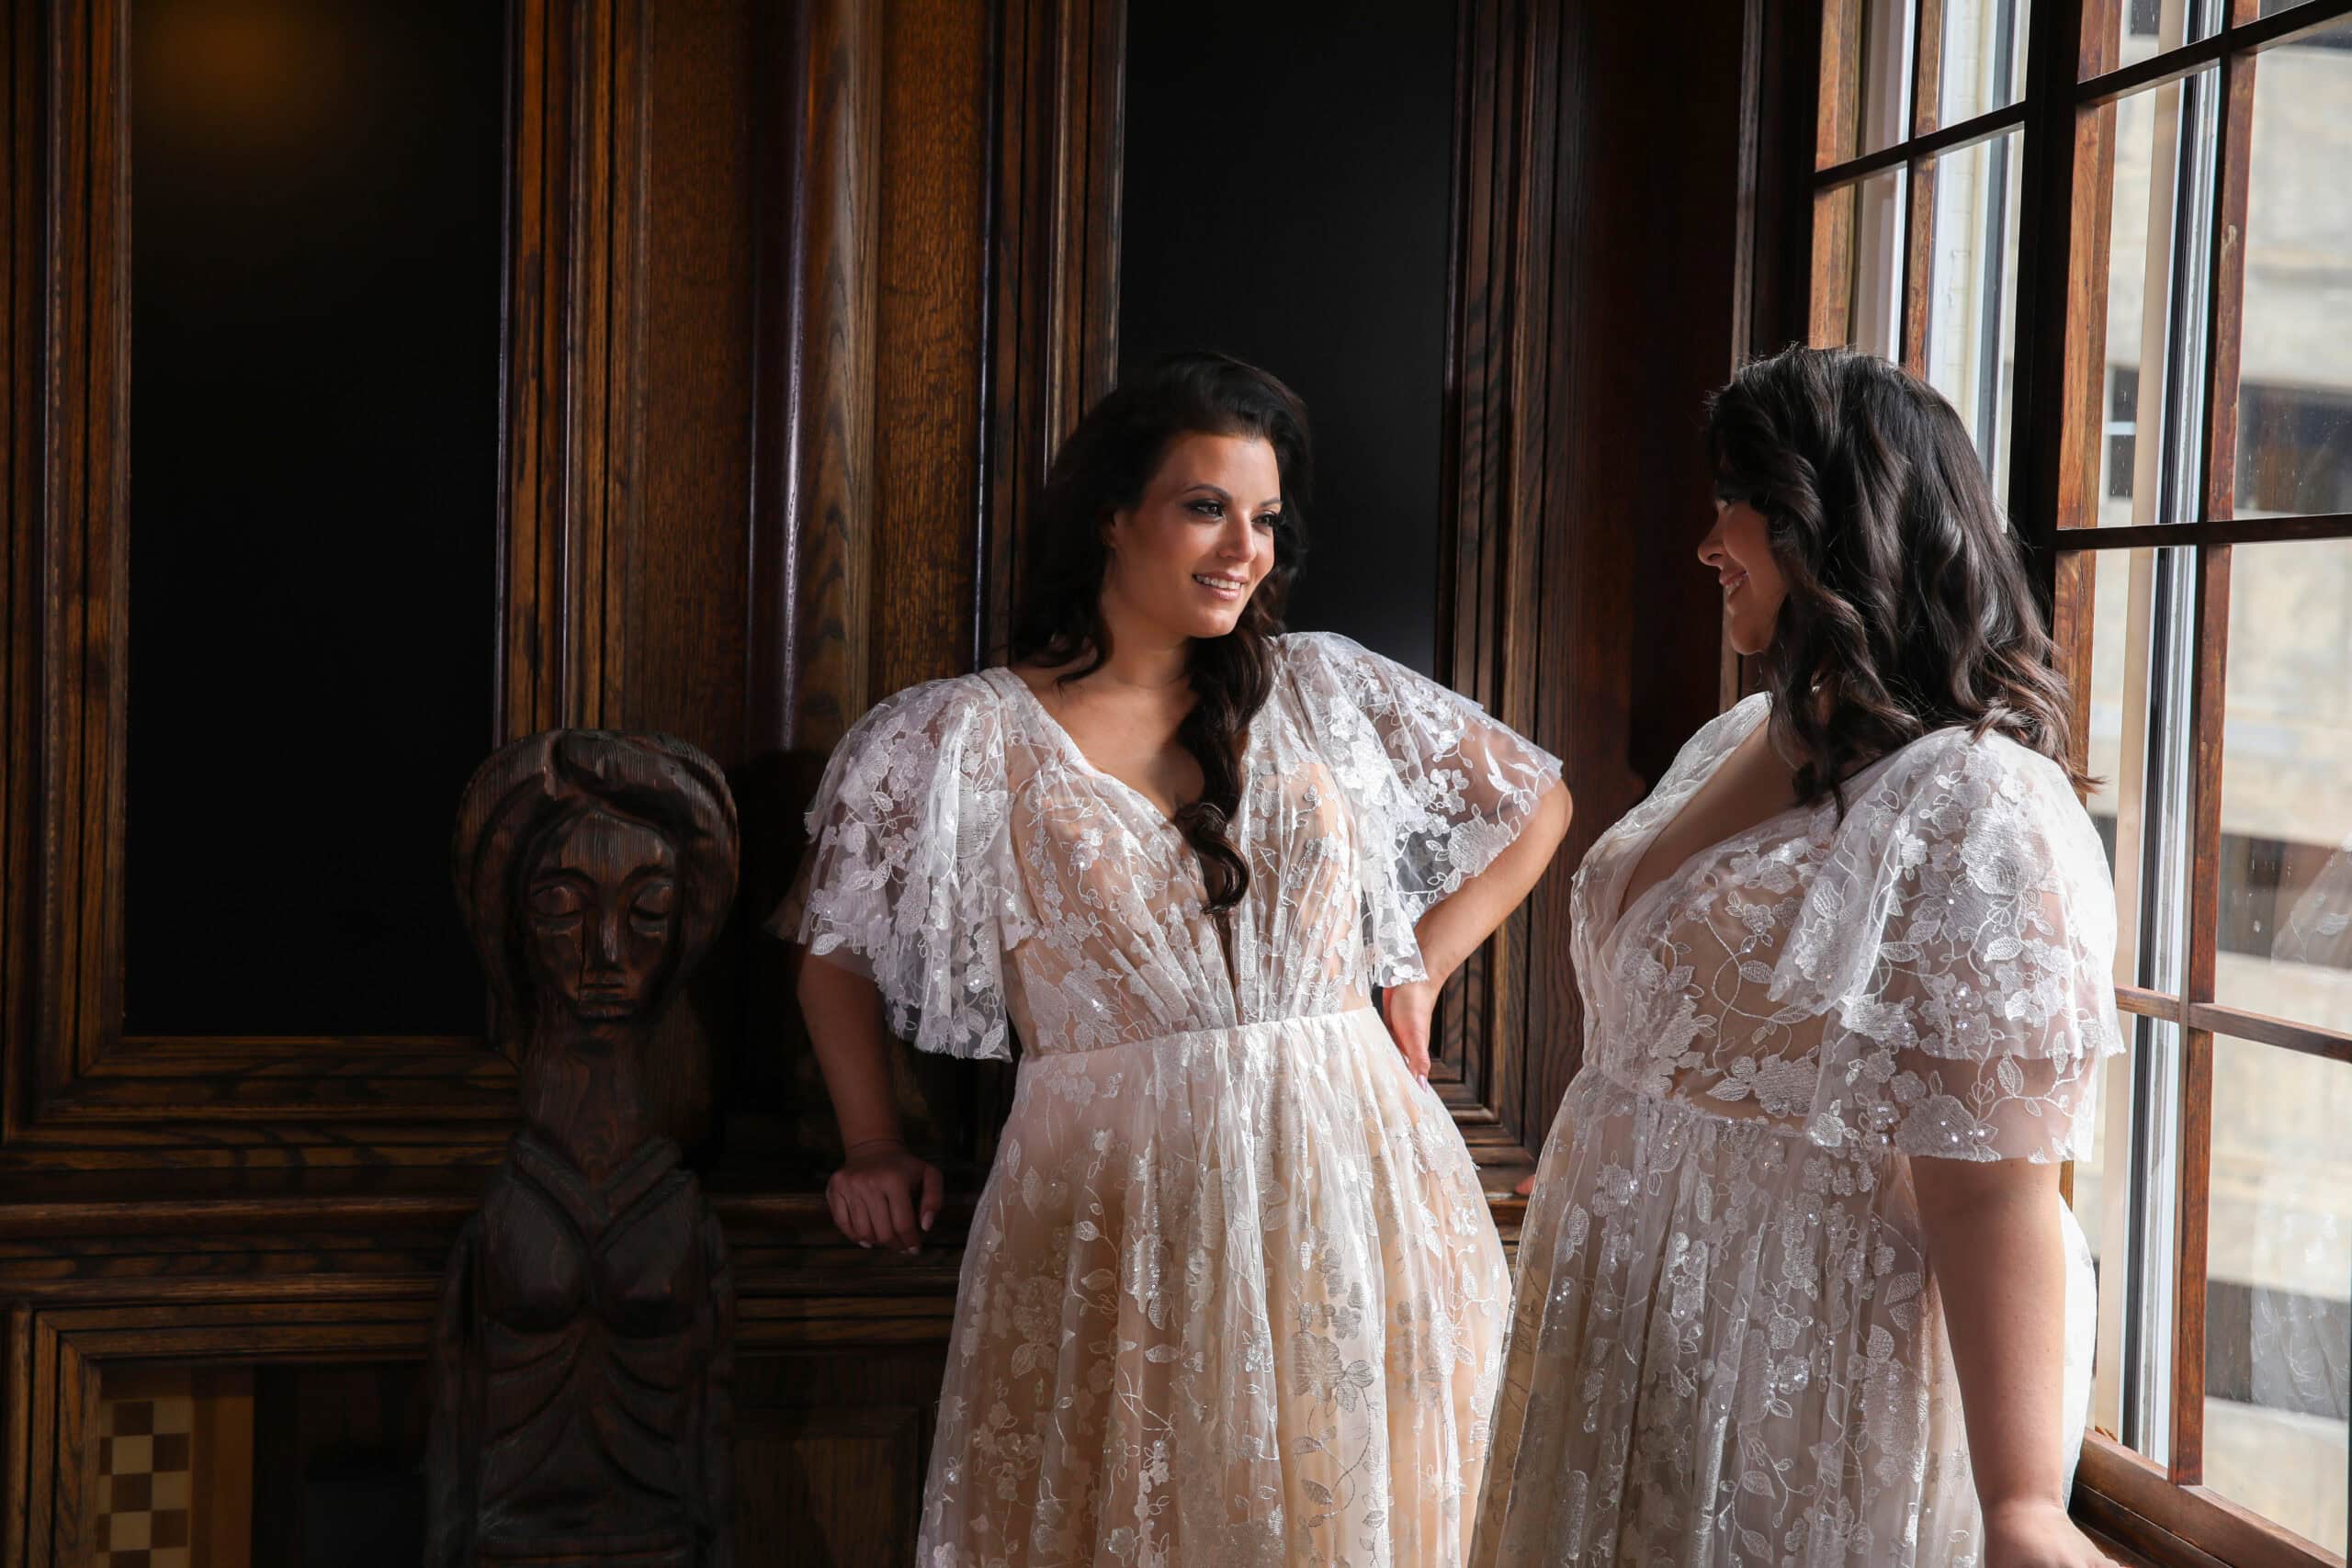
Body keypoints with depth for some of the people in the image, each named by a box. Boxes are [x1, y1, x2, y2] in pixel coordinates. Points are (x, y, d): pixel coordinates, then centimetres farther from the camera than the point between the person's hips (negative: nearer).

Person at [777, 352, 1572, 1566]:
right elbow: (836, 948, 12)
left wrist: (1416, 973, 9)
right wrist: (874, 1150, 7)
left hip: (1347, 1192, 2)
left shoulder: (1322, 690, 6)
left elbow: (1538, 800, 17)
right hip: (1112, 1216, -2)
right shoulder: (976, 736, 1)